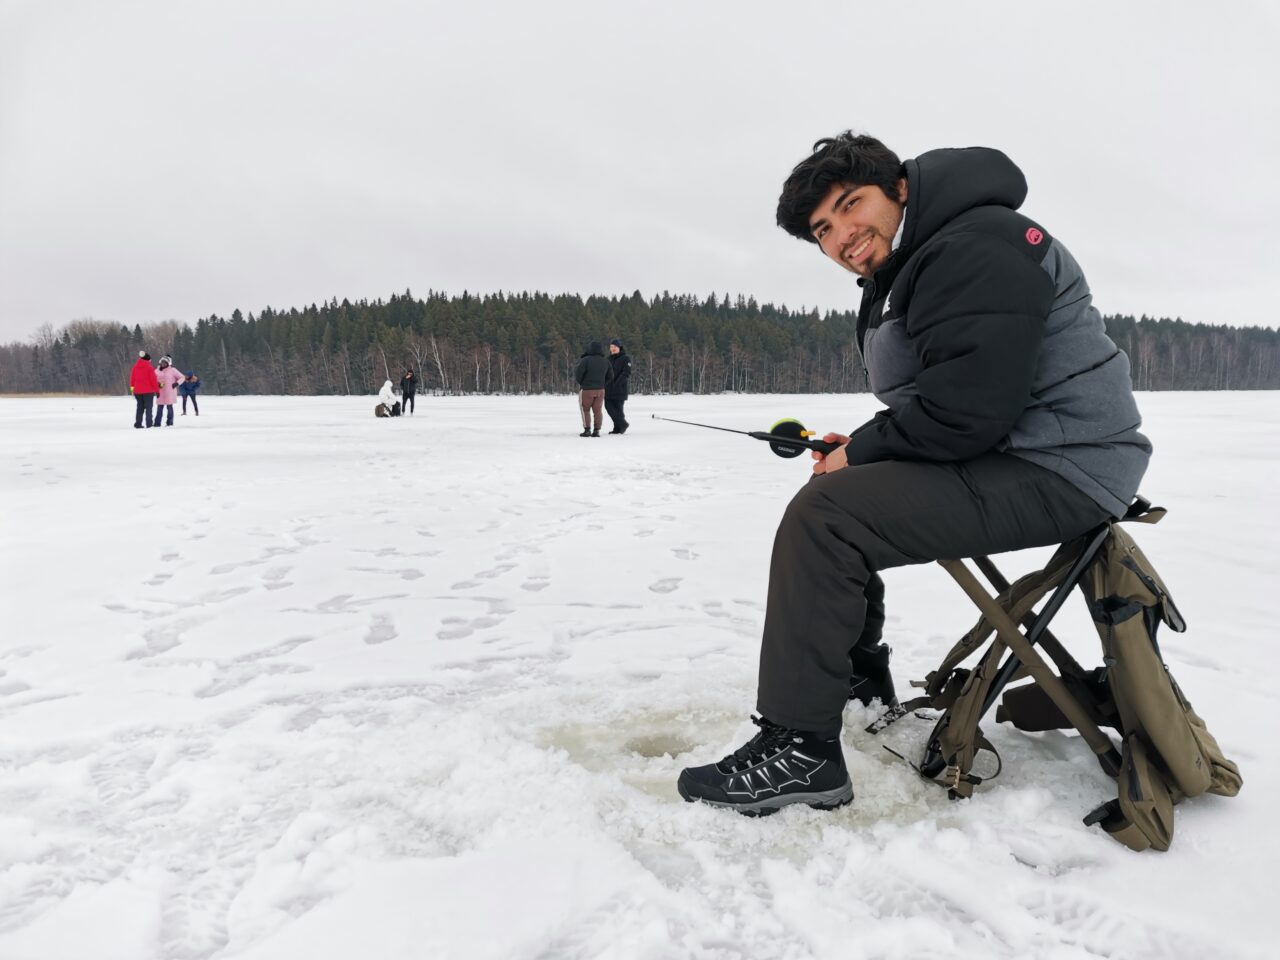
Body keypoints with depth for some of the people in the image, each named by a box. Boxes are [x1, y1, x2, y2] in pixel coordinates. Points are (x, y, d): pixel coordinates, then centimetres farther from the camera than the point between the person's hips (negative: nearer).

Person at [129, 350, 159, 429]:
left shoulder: (135, 367, 5)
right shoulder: (149, 368, -10)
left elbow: (132, 379, 9)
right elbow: (154, 380, -9)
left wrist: (132, 388, 18)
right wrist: (157, 390, -2)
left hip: (137, 391, 5)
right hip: (148, 391, -5)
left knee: (140, 407, 13)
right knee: (148, 407, 0)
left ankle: (138, 424, 9)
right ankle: (149, 424, -5)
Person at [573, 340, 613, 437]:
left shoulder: (585, 360, -16)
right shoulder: (605, 362, 3)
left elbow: (578, 373, -16)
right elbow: (610, 376, 9)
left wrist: (580, 382, 3)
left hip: (586, 389, -4)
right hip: (600, 389, 4)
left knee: (585, 410, 9)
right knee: (597, 410, 10)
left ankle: (587, 430, 3)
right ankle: (597, 430, 6)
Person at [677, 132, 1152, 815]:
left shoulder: (977, 248, -17)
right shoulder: (899, 278, 16)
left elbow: (967, 408, -26)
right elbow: (926, 403, 21)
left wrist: (861, 451, -12)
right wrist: (860, 446, 4)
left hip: (1060, 471, -11)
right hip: (1001, 454, 11)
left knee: (823, 517, -23)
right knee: (834, 492, 17)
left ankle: (800, 750, -16)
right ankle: (858, 678, 26)